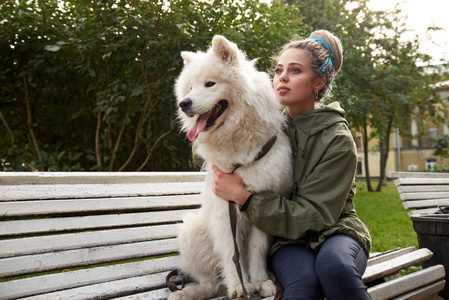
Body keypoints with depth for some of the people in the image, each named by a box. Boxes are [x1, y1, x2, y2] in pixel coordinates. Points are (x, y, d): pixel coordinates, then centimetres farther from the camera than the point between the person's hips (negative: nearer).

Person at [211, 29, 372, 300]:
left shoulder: (338, 140, -10)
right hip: (288, 239, 2)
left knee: (334, 264, -37)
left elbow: (312, 216, -15)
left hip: (334, 232, -1)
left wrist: (243, 196, -18)